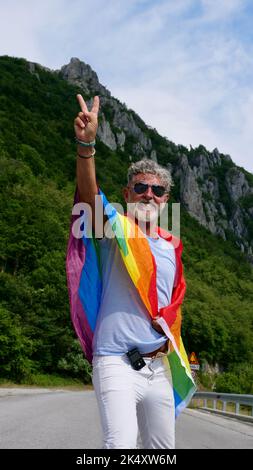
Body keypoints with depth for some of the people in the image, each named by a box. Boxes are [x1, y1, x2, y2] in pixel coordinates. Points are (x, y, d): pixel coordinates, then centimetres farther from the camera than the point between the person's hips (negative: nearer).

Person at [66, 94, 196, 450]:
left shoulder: (171, 246, 12)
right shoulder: (115, 229, -3)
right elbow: (90, 197, -24)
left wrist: (168, 332, 7)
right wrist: (86, 144, -39)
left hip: (159, 366, 6)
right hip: (116, 363, -5)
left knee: (163, 448, 15)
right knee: (121, 445, -22)